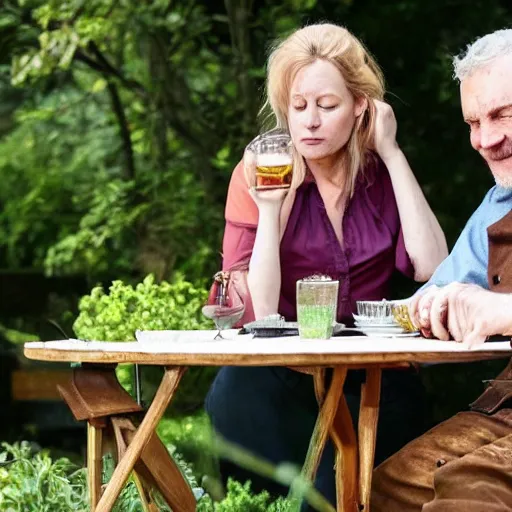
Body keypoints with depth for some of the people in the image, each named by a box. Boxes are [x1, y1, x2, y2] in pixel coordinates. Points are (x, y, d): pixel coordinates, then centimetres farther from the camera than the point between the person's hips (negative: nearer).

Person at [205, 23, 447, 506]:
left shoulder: (381, 172, 4)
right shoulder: (259, 175, -4)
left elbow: (431, 268, -14)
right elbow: (254, 316, -12)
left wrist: (393, 154, -11)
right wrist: (269, 210, -23)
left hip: (369, 378, 2)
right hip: (280, 376, -1)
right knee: (238, 389, -32)